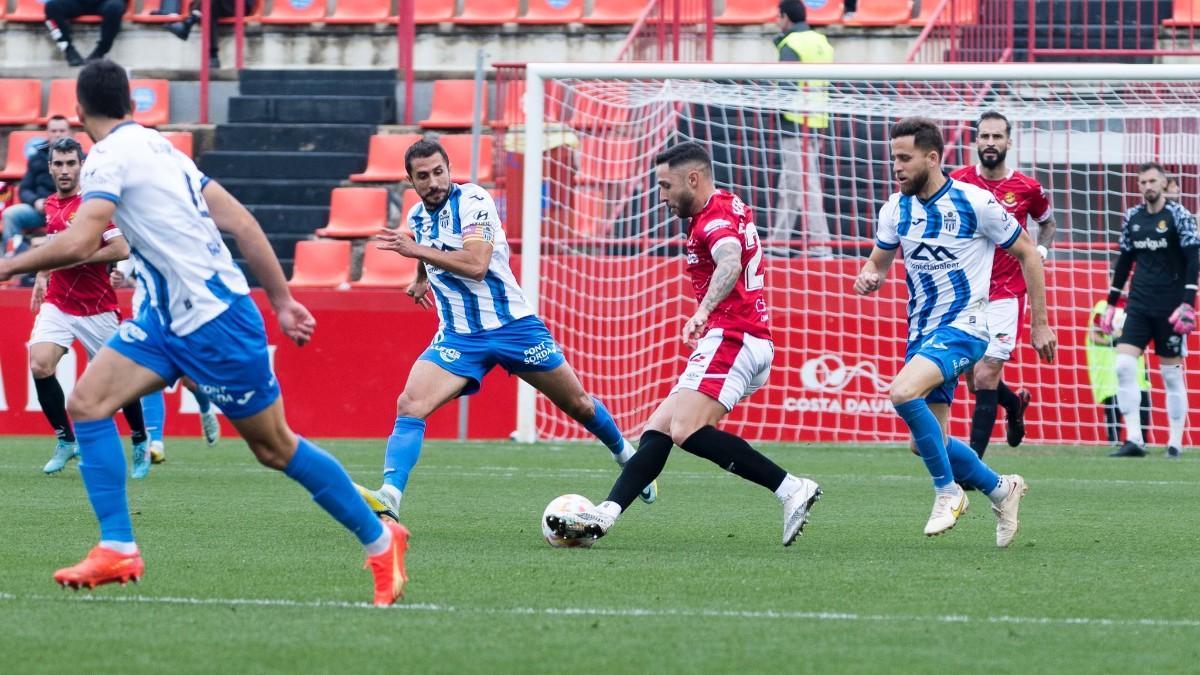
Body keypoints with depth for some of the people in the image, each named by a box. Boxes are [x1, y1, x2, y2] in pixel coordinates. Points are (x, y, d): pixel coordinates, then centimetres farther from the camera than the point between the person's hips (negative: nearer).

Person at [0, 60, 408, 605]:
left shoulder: (111, 156, -13)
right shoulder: (157, 146, 13)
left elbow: (78, 243, -26)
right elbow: (238, 221, 11)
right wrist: (282, 300, 14)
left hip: (213, 319, -9)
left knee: (275, 447, 2)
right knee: (86, 403, -2)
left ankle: (380, 540, 14)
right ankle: (117, 549, -4)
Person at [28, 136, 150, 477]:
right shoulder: (51, 205, 9)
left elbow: (121, 249, -20)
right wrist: (42, 276, 15)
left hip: (96, 306, -5)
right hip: (57, 303, 5)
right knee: (39, 365, -16)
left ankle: (141, 445, 24)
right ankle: (65, 441, -2)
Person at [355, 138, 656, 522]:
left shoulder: (472, 200, -14)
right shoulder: (416, 217, 6)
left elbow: (476, 264, -29)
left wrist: (416, 250, -29)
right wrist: (422, 279, 30)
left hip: (513, 325, -4)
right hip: (458, 336, 4)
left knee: (579, 405, 11)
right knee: (409, 407, -21)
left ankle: (628, 457, 39)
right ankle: (389, 498, -31)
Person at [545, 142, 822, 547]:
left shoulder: (715, 217, -13)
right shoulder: (730, 207, 18)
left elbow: (730, 263, -35)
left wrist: (704, 311, -50)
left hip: (732, 339, -11)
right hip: (742, 342, 11)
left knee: (686, 431, -24)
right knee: (657, 430, 5)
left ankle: (791, 489, -23)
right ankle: (605, 514, -1)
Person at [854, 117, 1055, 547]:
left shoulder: (975, 202, -12)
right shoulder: (896, 209, 3)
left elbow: (1027, 253, -2)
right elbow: (879, 261, 18)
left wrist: (1040, 324, -1)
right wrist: (869, 277, -8)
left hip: (963, 328, -7)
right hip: (922, 333, 7)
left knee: (903, 392, -30)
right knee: (929, 443, 4)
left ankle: (948, 491, -14)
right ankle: (1001, 489, 29)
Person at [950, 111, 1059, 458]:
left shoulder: (1028, 189, -2)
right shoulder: (957, 181, -1)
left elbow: (1048, 222, 19)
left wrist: (1041, 250, 1)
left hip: (1004, 296, -3)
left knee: (985, 379, -11)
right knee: (976, 378, 9)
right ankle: (1014, 404, 44)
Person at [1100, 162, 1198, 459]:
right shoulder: (1132, 218, 9)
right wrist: (1111, 304, 15)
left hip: (1170, 309, -4)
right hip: (1139, 306, 4)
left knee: (1172, 374, 0)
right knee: (1124, 365, -10)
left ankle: (1175, 443, 9)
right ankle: (1134, 440, -9)